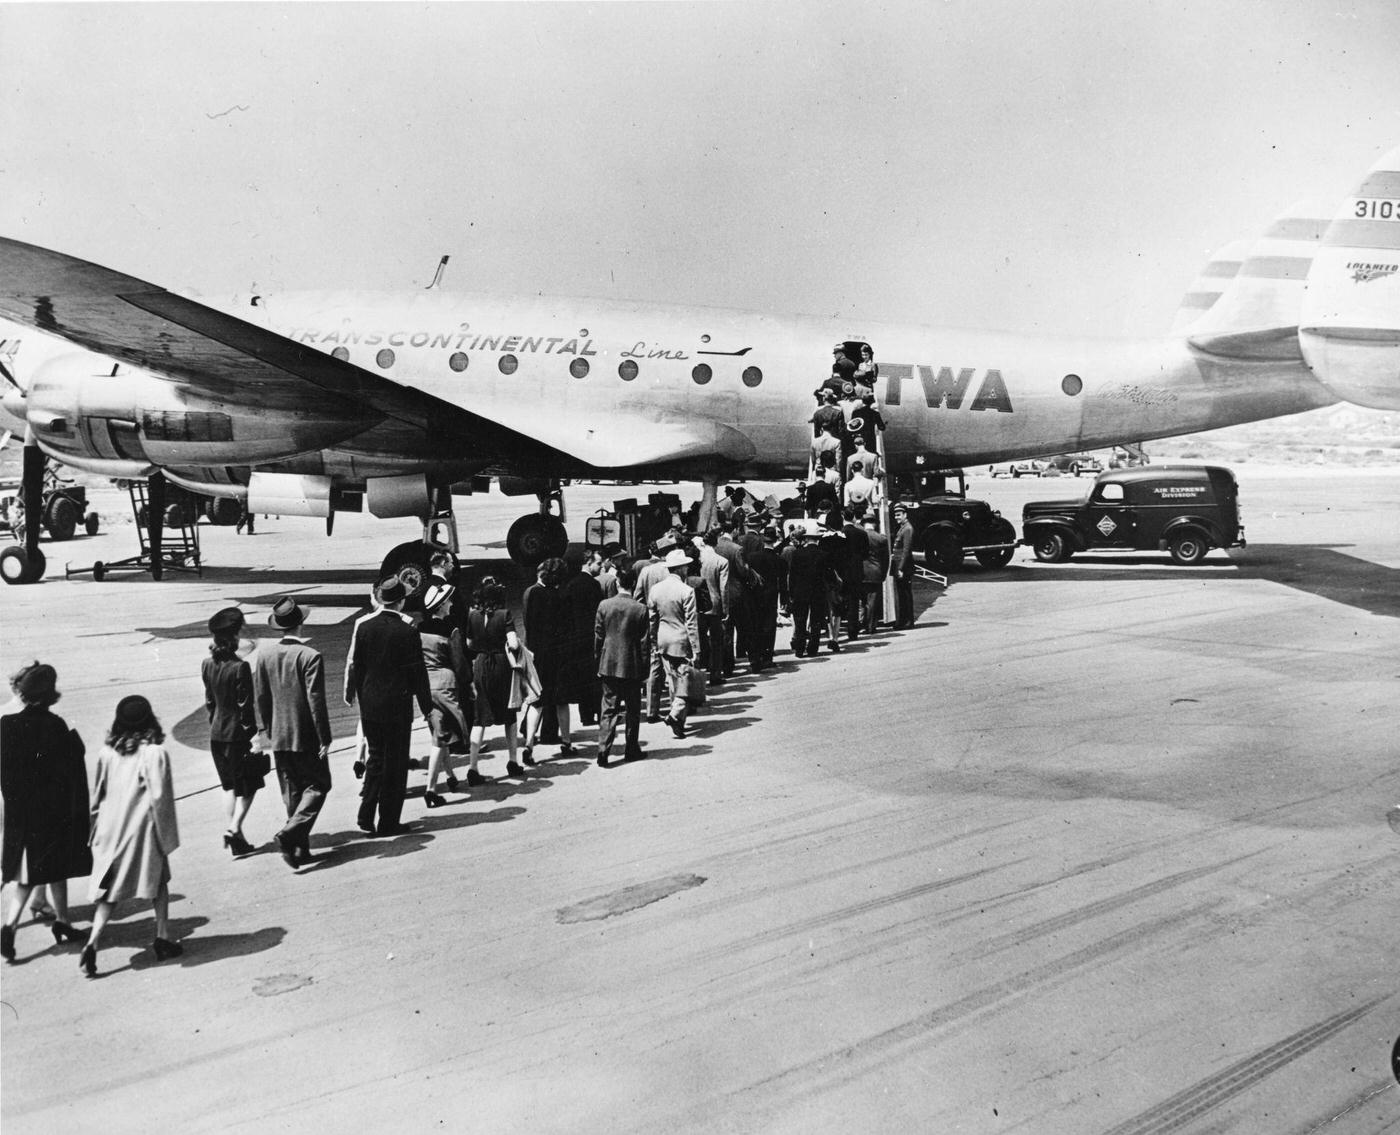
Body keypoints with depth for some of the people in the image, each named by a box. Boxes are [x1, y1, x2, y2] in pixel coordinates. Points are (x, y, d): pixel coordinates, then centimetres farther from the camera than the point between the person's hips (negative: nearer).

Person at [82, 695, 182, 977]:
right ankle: (163, 940, 19)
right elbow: (159, 797, -14)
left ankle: (92, 943, -5)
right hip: (141, 829, -4)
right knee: (159, 882, 15)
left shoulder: (107, 752, 0)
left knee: (110, 891, 11)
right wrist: (166, 835, -5)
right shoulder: (154, 753, -14)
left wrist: (96, 830, 17)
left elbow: (96, 794, 7)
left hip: (110, 829, 4)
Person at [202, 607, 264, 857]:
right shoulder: (240, 667, -19)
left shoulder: (208, 664, 1)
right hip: (237, 734, -6)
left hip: (217, 734, 6)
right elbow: (245, 706, -16)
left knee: (229, 786, 16)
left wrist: (215, 724, 18)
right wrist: (252, 735, -10)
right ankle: (234, 827, -5)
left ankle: (235, 836, 20)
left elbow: (209, 701, 9)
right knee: (248, 785, 9)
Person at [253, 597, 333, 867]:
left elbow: (259, 696, 6)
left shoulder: (263, 653, -1)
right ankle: (290, 834, -9)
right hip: (306, 736, -5)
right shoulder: (309, 656, -17)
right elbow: (316, 701, -17)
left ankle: (300, 848, 20)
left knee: (292, 792, 15)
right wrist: (324, 738, -11)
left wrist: (265, 729, 17)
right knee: (318, 785, 8)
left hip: (278, 736, 5)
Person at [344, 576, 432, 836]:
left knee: (375, 758, 18)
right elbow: (418, 672, -9)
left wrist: (351, 693, 19)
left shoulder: (363, 627, -2)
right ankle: (388, 822, 11)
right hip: (398, 705, -4)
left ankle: (366, 816, 11)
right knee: (395, 763, 7)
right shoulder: (408, 631, -13)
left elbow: (354, 664, 6)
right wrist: (426, 706, 0)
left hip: (369, 705, 4)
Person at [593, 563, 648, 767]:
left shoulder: (604, 605, -3)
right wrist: (644, 669, 4)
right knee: (632, 709, 12)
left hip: (608, 665, 2)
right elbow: (644, 642, -4)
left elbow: (597, 637, 2)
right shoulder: (640, 609, -8)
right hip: (632, 666, -1)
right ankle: (631, 749, 19)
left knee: (608, 708, 5)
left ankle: (603, 750, -5)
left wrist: (598, 663, 12)